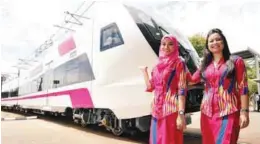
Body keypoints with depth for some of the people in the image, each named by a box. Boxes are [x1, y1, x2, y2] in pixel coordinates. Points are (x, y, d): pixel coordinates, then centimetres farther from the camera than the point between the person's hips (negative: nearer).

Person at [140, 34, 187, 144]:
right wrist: (144, 71, 22)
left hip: (171, 110, -6)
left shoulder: (178, 63, -5)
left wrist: (181, 114, -18)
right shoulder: (158, 65, 13)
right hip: (157, 110, 6)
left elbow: (182, 90, -11)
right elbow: (150, 87, 16)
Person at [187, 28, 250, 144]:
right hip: (207, 112, 4)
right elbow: (191, 80, 20)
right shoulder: (205, 65, 14)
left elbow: (243, 88, -1)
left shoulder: (236, 61, 3)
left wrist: (244, 111, -9)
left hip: (229, 111, -4)